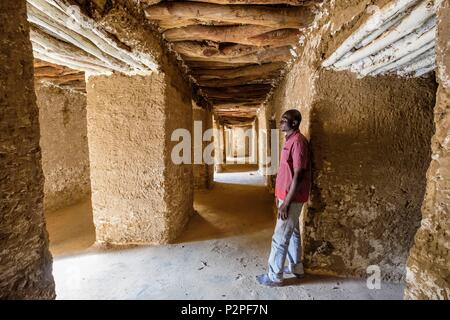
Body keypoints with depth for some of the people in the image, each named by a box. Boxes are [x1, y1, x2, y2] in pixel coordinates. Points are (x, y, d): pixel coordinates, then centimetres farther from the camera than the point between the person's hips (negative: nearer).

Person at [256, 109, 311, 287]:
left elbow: (298, 176, -23)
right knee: (292, 233, 20)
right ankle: (296, 268, 36)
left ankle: (274, 276, 16)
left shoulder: (298, 141, -20)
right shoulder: (289, 140, 11)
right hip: (287, 196, 10)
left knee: (280, 238, 1)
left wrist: (286, 203, -21)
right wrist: (280, 195, 19)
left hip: (292, 199, -10)